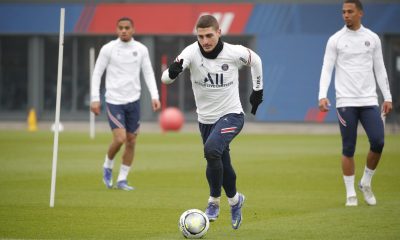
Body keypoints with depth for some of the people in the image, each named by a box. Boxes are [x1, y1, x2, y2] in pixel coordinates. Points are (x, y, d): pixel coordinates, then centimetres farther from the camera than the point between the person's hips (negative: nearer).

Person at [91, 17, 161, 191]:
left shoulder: (141, 49, 3)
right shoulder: (108, 49, -5)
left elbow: (148, 73, 8)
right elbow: (97, 73, -1)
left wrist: (154, 96, -4)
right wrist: (95, 99, -6)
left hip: (133, 101, 4)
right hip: (114, 101, -4)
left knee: (131, 141, 4)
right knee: (120, 139, -16)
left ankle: (122, 180, 16)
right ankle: (107, 166, 13)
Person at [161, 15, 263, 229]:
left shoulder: (235, 53, -16)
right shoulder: (192, 52, -17)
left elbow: (255, 60, 8)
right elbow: (165, 78, -27)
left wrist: (258, 90, 12)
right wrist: (172, 72, -50)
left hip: (231, 115, -3)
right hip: (206, 119, 3)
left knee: (211, 149, -29)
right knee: (222, 166, 14)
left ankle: (214, 201, -11)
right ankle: (235, 199, 45)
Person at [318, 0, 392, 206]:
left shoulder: (372, 38, 8)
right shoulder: (335, 40, 1)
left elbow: (380, 69, 12)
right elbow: (327, 69, -2)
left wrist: (387, 97, 6)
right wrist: (322, 96, -15)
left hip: (369, 101, 2)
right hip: (346, 102, -2)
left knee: (378, 142, -9)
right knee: (348, 149, -1)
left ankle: (366, 183, 13)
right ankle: (350, 194, 8)